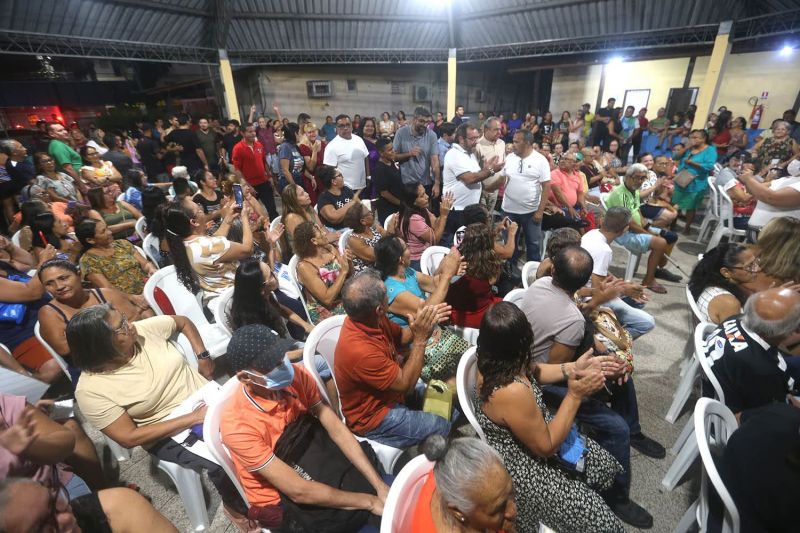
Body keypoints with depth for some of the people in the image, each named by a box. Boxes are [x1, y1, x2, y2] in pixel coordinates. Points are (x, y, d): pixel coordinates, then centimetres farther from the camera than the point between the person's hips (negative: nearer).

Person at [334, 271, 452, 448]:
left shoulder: (368, 319, -14)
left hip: (389, 391, 8)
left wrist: (424, 323, -16)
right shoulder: (359, 350, -38)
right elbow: (406, 384, -25)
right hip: (373, 417, -8)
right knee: (446, 427, -9)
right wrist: (421, 338, -26)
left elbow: (400, 337, 3)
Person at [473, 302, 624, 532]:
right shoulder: (513, 393, -40)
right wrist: (575, 395, -22)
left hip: (533, 432, 8)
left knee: (606, 466, 17)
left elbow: (530, 371, 8)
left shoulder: (492, 362, -15)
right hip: (522, 467, -8)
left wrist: (572, 369, -5)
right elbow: (546, 446, -21)